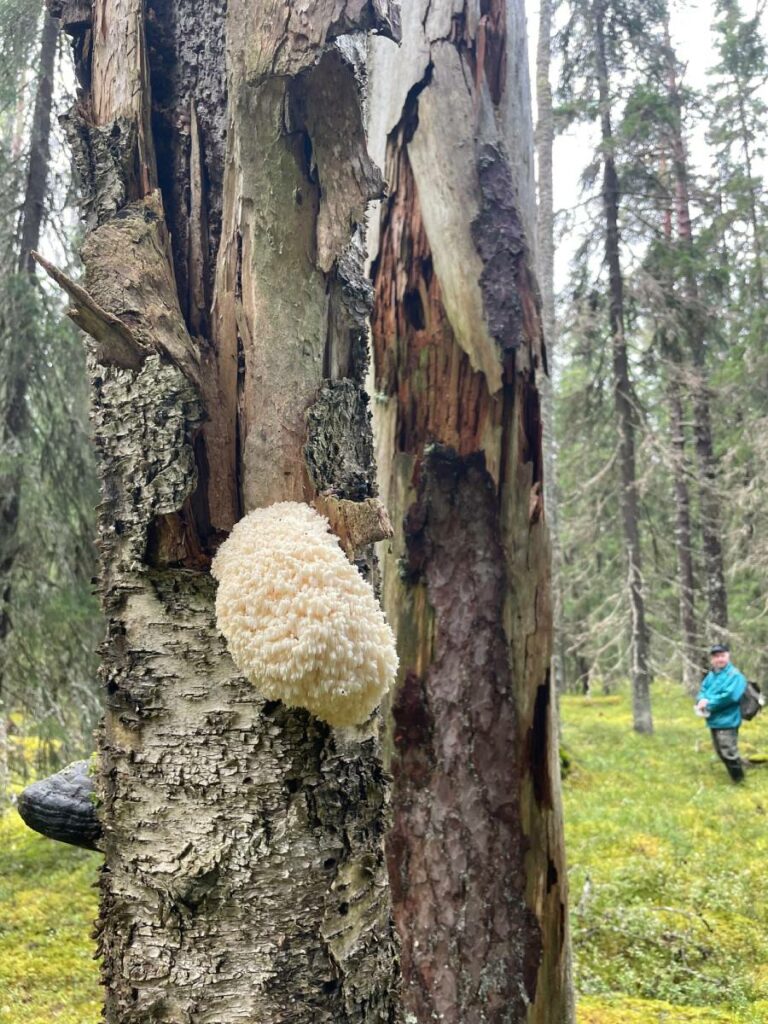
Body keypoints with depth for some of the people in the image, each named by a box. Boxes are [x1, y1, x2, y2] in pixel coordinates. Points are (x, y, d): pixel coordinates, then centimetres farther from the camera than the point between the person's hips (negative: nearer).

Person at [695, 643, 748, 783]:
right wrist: (702, 700, -12)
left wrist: (709, 703, -17)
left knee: (729, 754, -6)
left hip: (727, 721, -8)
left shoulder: (734, 675, -14)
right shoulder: (710, 675, 12)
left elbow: (729, 696, -25)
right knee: (721, 754, 18)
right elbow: (702, 691, 13)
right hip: (714, 721, 8)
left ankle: (740, 782, 8)